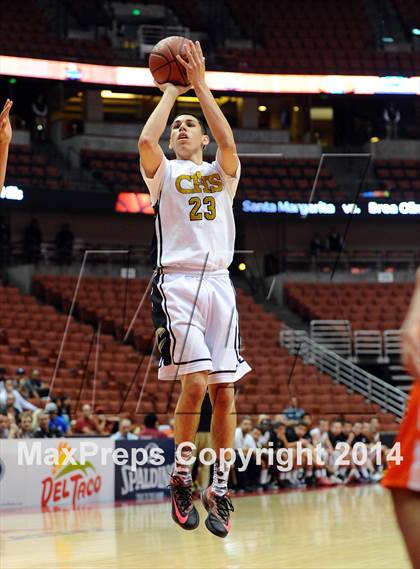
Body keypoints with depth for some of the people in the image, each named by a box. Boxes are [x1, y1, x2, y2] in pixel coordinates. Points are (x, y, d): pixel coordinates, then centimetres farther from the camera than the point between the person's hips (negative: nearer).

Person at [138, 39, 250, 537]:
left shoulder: (222, 171, 17)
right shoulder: (163, 172, 12)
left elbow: (228, 139, -5)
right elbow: (146, 140, -10)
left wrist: (200, 85, -4)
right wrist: (170, 90, 2)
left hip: (218, 283, 3)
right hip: (177, 282, -3)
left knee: (224, 389, -2)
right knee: (195, 382, -17)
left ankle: (219, 488, 8)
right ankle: (181, 477, 0)